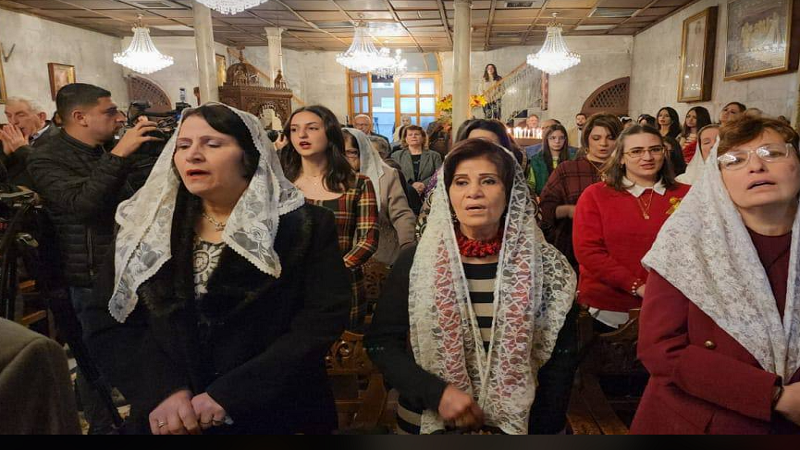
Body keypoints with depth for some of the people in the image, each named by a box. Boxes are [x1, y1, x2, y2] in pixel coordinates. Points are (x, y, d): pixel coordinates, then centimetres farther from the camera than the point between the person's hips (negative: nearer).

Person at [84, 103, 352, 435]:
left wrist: (230, 395, -21)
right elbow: (107, 322, 0)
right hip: (167, 418, 3)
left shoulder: (306, 226, -9)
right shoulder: (146, 228, 2)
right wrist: (161, 391, -17)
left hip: (275, 415, -2)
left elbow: (322, 320, -16)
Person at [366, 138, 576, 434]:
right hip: (426, 421, 0)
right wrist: (436, 393, -20)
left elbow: (560, 355, -2)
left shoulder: (543, 266, -8)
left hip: (514, 423, 1)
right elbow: (381, 342, -9)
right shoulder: (415, 262, -10)